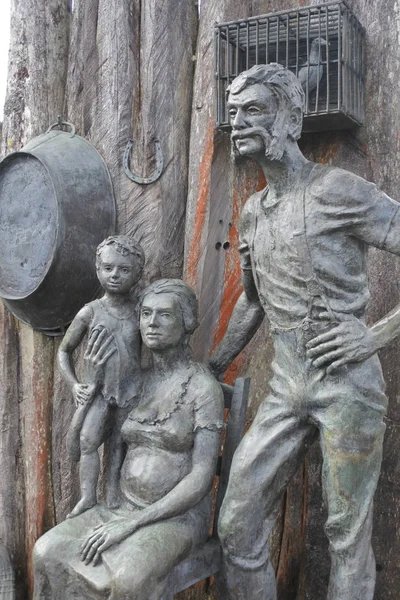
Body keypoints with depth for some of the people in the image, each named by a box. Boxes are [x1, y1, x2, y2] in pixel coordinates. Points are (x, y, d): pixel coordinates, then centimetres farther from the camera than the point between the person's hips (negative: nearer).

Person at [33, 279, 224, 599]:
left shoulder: (205, 386, -12)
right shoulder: (140, 381, 7)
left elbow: (202, 477, -18)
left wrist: (131, 523, -23)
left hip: (179, 518, -5)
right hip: (127, 510, 5)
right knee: (48, 554, -20)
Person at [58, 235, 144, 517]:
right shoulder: (90, 312, -5)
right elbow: (64, 350, 6)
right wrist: (74, 384, -4)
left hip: (131, 390, 1)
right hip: (98, 388, -1)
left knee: (119, 444, 8)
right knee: (87, 440, -15)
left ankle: (113, 494, 19)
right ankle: (87, 496, -7)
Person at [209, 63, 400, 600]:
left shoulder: (339, 191, -9)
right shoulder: (253, 212, 13)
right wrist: (212, 370, 23)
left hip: (348, 388, -6)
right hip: (285, 390, 6)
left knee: (347, 537, 8)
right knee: (237, 529, 5)